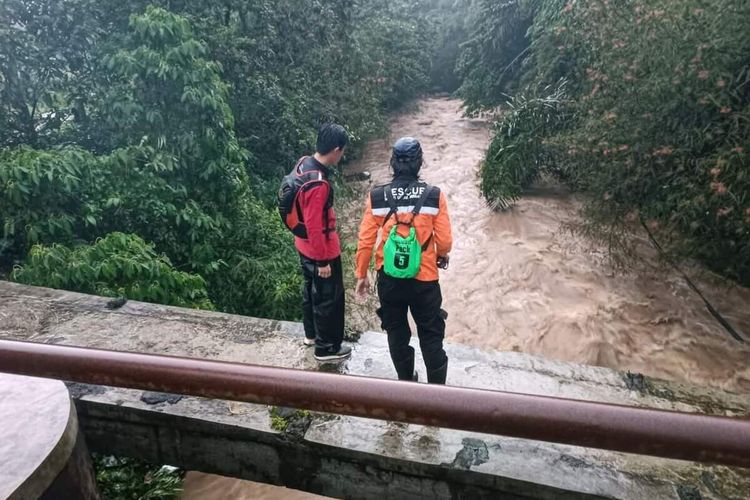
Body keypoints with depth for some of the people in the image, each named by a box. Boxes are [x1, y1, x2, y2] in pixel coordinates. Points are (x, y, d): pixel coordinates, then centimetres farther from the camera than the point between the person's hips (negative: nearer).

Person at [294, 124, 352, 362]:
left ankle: (312, 333, 45)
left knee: (311, 290, 25)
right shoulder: (318, 184, -33)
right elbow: (315, 227, -28)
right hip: (321, 251, -9)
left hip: (304, 246, 9)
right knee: (329, 299, 9)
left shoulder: (304, 163, -4)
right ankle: (326, 348, 26)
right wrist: (322, 261, -17)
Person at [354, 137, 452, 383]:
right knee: (431, 336, 15)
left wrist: (361, 275, 8)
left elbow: (365, 241, -5)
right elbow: (444, 241, -8)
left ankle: (406, 382, 38)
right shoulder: (435, 196, -11)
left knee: (397, 334, 21)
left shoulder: (376, 197, -9)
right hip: (425, 279, -1)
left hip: (389, 280, 2)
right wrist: (441, 256, 16)